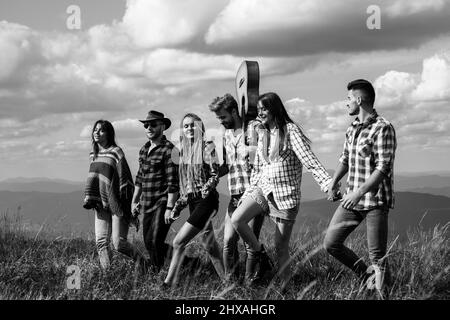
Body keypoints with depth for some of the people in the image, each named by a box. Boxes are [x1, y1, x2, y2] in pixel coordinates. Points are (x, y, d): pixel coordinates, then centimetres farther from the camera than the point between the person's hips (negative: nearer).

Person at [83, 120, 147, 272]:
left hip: (117, 204, -6)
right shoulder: (93, 154, 10)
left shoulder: (116, 152, -12)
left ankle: (140, 260, 22)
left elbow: (125, 178, -14)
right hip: (102, 204, 6)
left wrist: (127, 206, -16)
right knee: (101, 242, -3)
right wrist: (89, 200, 11)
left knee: (119, 243, -5)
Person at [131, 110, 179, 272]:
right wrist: (135, 200, 21)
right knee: (148, 242, 9)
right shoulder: (144, 149, 13)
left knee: (154, 240, -12)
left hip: (163, 202, -8)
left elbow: (173, 183, -15)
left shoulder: (168, 150, -12)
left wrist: (169, 207, -19)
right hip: (147, 204, 8)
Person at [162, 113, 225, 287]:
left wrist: (207, 188, -28)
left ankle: (169, 282, -9)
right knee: (209, 244, 10)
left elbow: (215, 175, -10)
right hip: (193, 201, 7)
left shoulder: (207, 147, -8)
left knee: (179, 241, -13)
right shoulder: (183, 151, 12)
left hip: (207, 200, -7)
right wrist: (179, 204, 16)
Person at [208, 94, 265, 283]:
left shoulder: (254, 128, -7)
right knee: (228, 241, 0)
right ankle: (229, 282, 10)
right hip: (235, 195, 6)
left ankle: (249, 283, 5)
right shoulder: (227, 135, 15)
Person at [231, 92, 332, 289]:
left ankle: (284, 288, 8)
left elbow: (309, 161, -18)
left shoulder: (290, 130, -8)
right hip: (262, 189, 6)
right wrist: (250, 191, 20)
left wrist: (328, 184, -29)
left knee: (281, 247, -4)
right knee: (236, 219, -18)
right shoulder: (262, 134, 12)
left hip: (285, 195, -6)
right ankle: (262, 257, 1)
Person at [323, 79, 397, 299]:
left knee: (377, 256, -3)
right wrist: (333, 183, 15)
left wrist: (359, 192, -26)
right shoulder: (352, 128, 11)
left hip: (376, 201, -8)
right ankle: (364, 275, 24)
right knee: (331, 243, 8)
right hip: (352, 199, 8)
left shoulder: (383, 128, -13)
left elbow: (383, 168, -20)